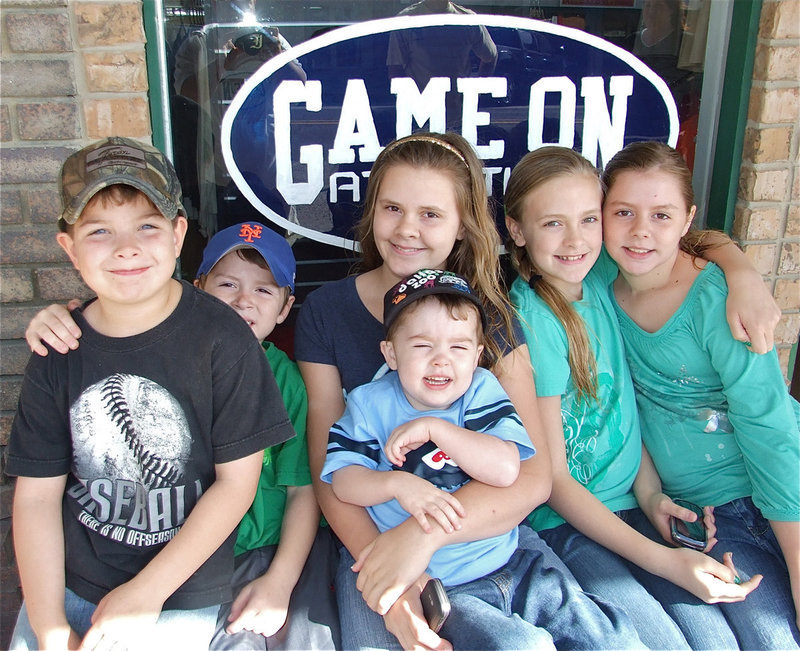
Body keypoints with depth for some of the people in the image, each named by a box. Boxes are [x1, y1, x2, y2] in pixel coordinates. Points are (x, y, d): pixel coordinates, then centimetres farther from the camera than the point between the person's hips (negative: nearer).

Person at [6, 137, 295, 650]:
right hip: (65, 589, 3)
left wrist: (146, 592, -12)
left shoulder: (221, 338, -14)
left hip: (182, 602, -3)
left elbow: (237, 480, -12)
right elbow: (37, 494, -2)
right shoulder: (60, 352, -3)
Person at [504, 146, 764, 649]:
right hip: (561, 520, -5)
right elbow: (551, 478, -15)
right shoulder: (528, 321, -17)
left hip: (632, 500, 5)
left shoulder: (599, 275, -1)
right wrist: (664, 560, -19)